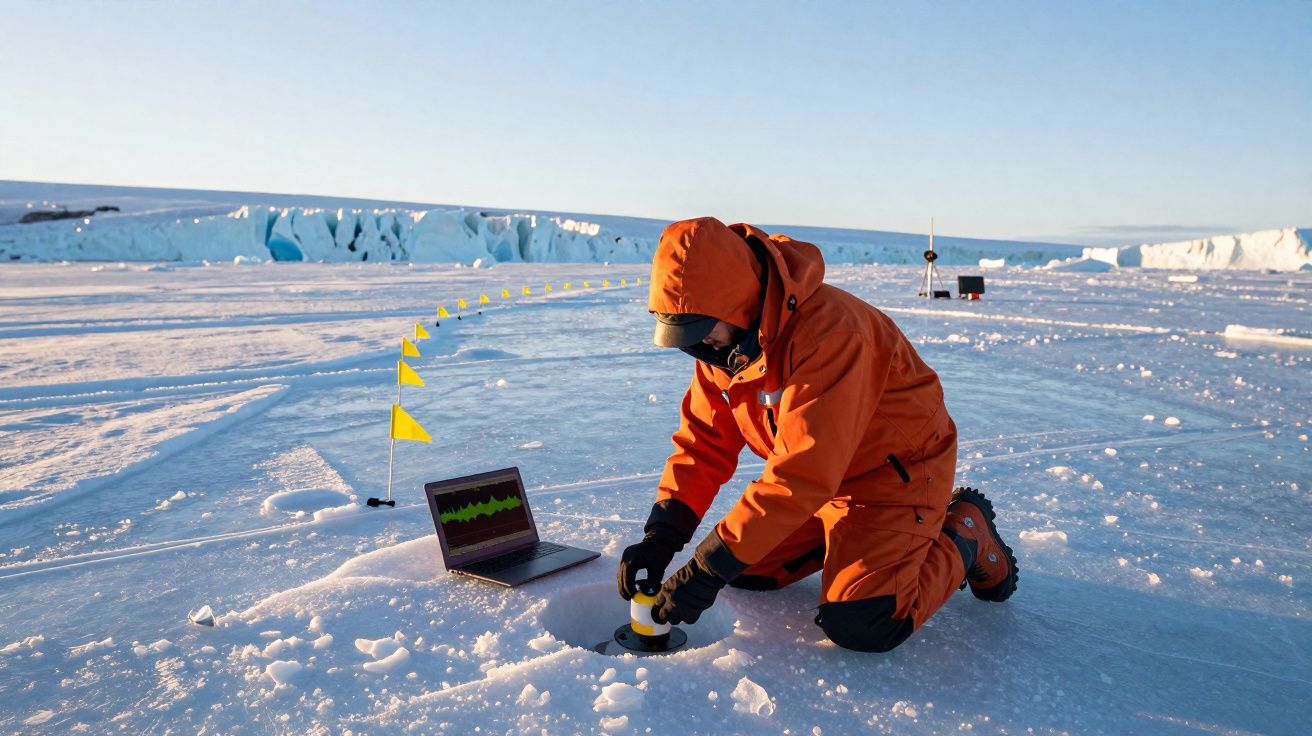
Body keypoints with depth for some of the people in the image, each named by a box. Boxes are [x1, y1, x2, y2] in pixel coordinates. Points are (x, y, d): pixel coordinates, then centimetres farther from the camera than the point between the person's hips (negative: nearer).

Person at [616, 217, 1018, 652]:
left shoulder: (828, 330, -35)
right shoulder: (724, 339, -8)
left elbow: (804, 472, -38)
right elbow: (703, 441, -5)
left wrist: (709, 568, -37)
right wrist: (662, 535, -18)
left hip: (897, 468, -8)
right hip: (823, 478, 8)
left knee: (860, 625, -18)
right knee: (745, 568, 6)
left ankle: (965, 538, 7)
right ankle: (850, 536, 25)